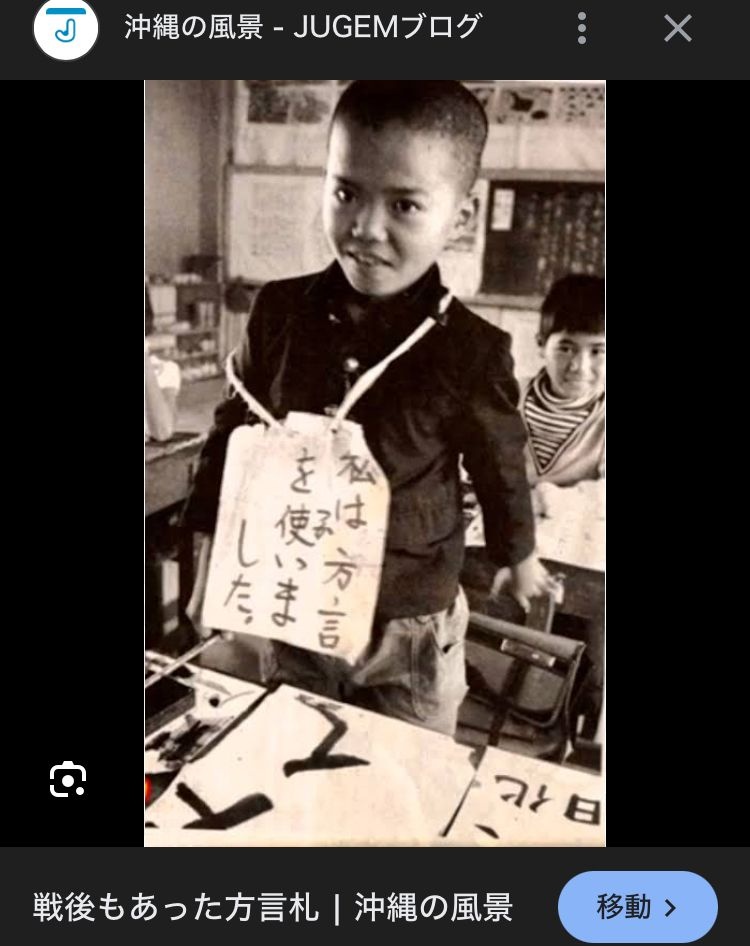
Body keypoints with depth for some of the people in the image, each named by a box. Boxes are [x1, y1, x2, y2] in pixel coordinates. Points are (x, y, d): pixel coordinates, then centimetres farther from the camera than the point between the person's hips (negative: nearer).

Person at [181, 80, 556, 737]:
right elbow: (231, 435, 1)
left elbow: (501, 471, -2)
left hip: (411, 632, -2)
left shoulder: (471, 352, -19)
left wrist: (519, 559, 14)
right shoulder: (279, 311, -11)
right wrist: (212, 564, 5)